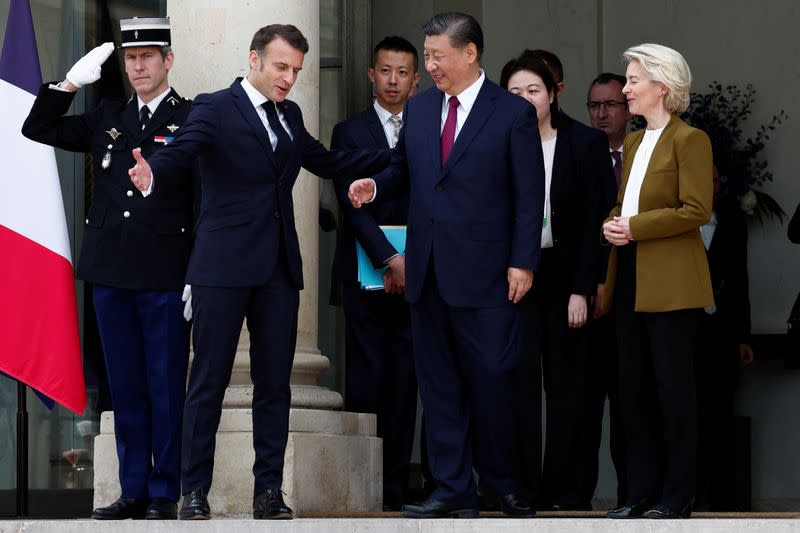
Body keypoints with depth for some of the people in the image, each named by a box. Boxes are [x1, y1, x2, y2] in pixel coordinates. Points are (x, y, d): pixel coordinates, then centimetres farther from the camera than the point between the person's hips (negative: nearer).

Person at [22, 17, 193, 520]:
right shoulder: (108, 118, 14)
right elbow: (38, 129, 17)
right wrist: (71, 83, 3)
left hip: (166, 276, -5)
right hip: (111, 272, 5)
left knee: (166, 387, 0)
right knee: (125, 388, 9)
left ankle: (165, 494, 6)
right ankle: (133, 491, 15)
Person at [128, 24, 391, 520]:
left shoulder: (290, 115, 16)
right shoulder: (215, 109, -4)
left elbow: (327, 161, 26)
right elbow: (181, 151, -18)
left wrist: (395, 156, 22)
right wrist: (153, 173, -40)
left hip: (279, 268, 6)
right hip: (225, 265, -6)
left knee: (275, 382, 5)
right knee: (210, 380, -3)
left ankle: (269, 490, 11)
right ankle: (195, 491, 3)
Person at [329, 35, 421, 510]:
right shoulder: (350, 132, 5)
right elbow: (354, 203, -5)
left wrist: (411, 260, -6)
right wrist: (389, 258, -14)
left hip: (412, 277, 2)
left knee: (405, 383, 1)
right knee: (367, 381, -6)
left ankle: (396, 489, 4)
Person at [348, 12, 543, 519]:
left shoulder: (514, 113, -4)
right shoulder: (419, 109, 12)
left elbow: (529, 197, -5)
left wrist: (523, 262, -10)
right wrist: (375, 186, -1)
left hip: (484, 274, -5)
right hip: (428, 270, 5)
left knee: (490, 380, -1)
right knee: (438, 383, 6)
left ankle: (503, 484, 16)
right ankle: (454, 491, 11)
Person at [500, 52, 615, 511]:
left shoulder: (586, 143, -3)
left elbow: (596, 219, -5)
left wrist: (582, 289, -10)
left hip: (565, 277, -1)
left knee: (565, 384, 3)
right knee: (520, 382, -4)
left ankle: (565, 490, 9)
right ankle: (524, 489, -1)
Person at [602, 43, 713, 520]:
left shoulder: (690, 140, -8)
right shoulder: (633, 143, 17)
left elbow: (697, 210, -16)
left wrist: (636, 227, -17)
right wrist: (612, 224, 4)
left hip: (671, 283, -8)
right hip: (632, 280, 8)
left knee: (673, 387, -3)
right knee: (634, 387, 9)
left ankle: (678, 496, 3)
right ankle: (642, 491, 16)